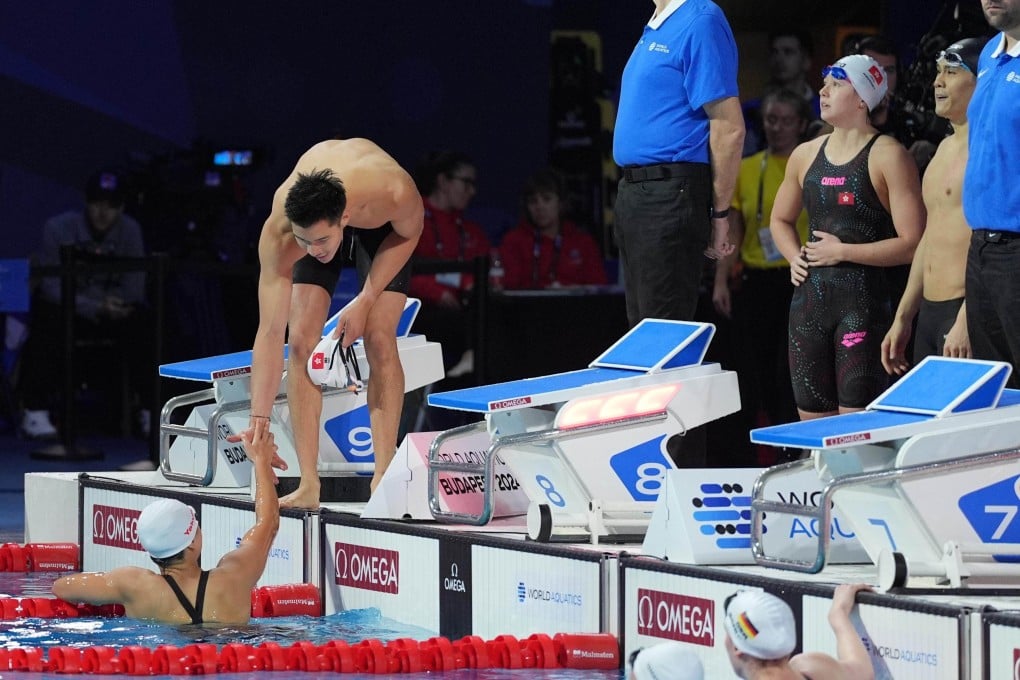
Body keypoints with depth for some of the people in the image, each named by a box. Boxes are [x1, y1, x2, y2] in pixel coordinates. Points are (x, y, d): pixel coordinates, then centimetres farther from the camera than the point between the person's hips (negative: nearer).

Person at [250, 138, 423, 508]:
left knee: (379, 338, -15)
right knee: (302, 341, -13)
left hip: (381, 223, -1)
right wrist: (259, 420, -41)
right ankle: (308, 486, -11)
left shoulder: (394, 194, -44)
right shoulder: (278, 232, -41)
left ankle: (384, 478, -13)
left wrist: (366, 300, -23)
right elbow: (270, 332, -38)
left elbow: (409, 232, -17)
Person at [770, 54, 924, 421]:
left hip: (863, 298, -7)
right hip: (809, 300, 7)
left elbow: (911, 243, -13)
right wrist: (794, 257, 10)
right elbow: (780, 219, 31)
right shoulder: (806, 155, 14)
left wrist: (842, 252, -12)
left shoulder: (887, 156, -6)